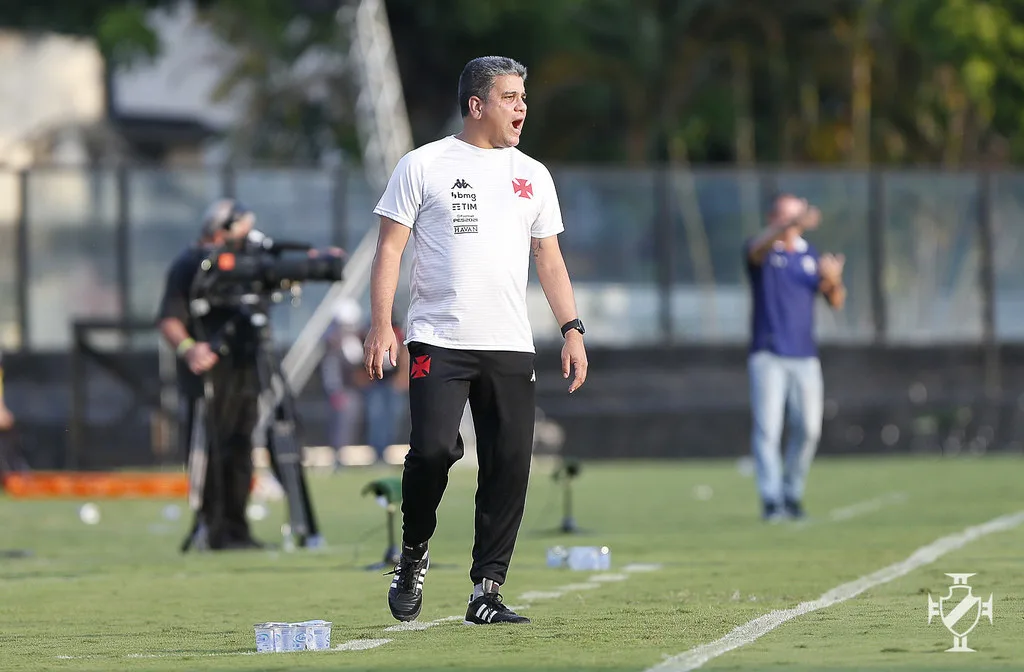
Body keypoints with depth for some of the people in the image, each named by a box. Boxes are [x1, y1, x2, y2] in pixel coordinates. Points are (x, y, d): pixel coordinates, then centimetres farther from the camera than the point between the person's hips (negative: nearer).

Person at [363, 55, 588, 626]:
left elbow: (549, 260, 18)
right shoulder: (424, 166, 3)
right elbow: (390, 249, 0)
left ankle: (487, 592, 5)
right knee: (434, 449, -18)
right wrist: (381, 326, -10)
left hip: (510, 346, 4)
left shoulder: (533, 176, 15)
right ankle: (414, 557, 8)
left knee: (510, 466, -2)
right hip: (439, 342, -4)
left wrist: (573, 329, 7)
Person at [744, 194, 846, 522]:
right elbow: (759, 246, -28)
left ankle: (792, 494, 14)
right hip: (767, 356, -4)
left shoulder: (811, 255, 13)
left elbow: (836, 302, 11)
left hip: (805, 356, 4)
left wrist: (833, 280, -13)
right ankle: (770, 500, -11)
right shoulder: (763, 251, -1)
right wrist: (792, 222, -46)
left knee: (808, 428, 0)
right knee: (767, 428, -10)